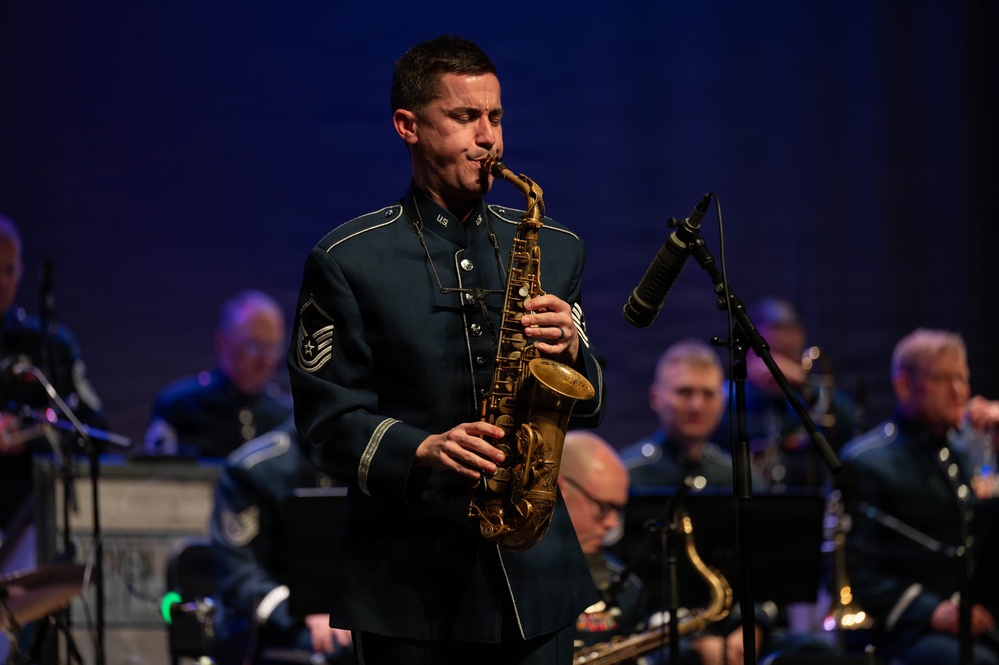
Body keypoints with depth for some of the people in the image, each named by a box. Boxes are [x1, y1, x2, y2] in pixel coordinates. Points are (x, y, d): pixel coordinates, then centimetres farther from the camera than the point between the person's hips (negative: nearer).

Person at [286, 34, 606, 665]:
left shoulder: (555, 248, 13)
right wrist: (422, 452, -22)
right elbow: (326, 420, -5)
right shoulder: (348, 261, -1)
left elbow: (590, 407, 13)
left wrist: (572, 352, -9)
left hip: (535, 572, 3)